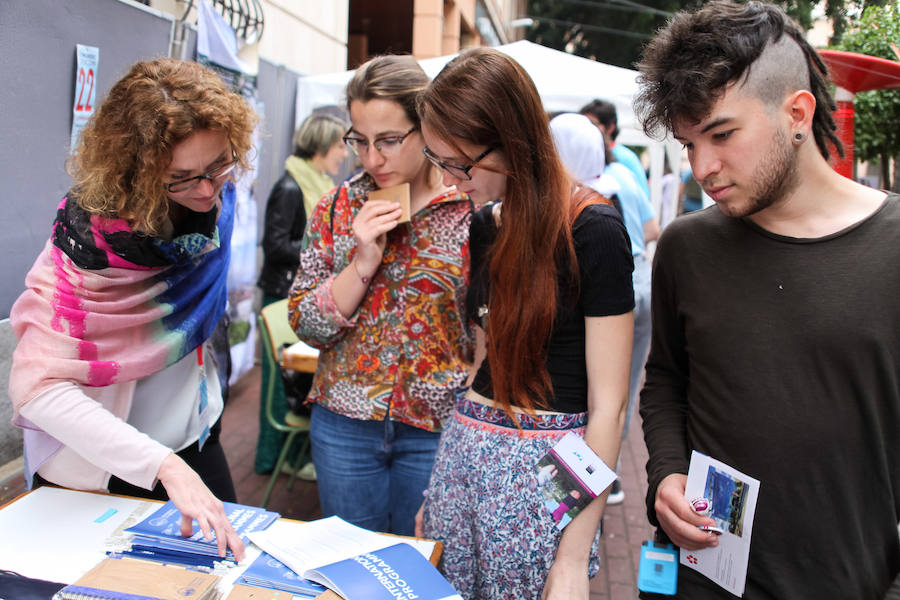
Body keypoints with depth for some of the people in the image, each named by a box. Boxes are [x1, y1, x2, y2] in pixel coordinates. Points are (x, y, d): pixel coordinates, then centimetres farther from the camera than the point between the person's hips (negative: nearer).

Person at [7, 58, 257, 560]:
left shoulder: (217, 199, -9)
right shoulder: (89, 236, -26)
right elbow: (38, 388, -30)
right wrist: (165, 466, -37)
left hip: (198, 445, 5)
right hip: (102, 472, -5)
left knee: (225, 559, 18)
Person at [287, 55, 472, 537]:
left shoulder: (473, 208, -8)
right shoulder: (338, 207, 1)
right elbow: (305, 324, 0)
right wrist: (363, 262, -15)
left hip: (436, 426, -2)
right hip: (345, 423, 3)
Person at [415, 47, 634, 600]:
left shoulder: (592, 231, -15)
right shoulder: (486, 226, 5)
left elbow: (607, 404, -15)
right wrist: (439, 483, 14)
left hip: (546, 467, -6)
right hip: (466, 452, 6)